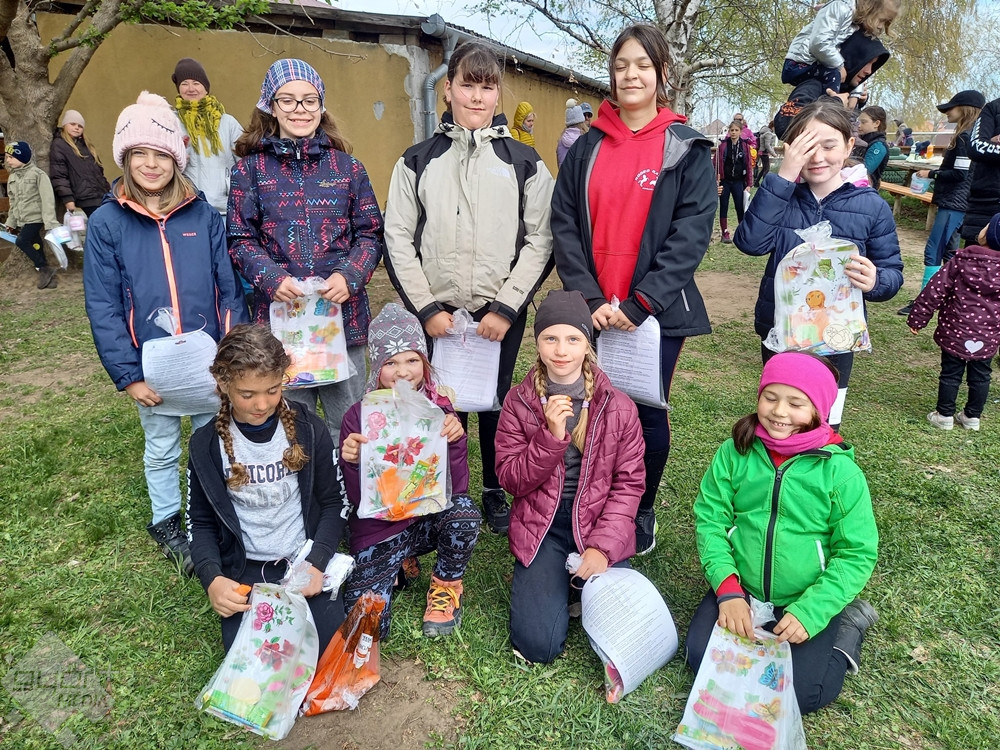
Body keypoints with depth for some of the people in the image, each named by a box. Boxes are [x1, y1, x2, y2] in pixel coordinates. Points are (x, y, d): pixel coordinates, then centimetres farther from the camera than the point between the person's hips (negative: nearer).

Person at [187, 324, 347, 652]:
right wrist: (211, 578, -13)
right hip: (245, 570, 1)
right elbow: (201, 523, 4)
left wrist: (316, 563, -14)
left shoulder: (308, 429, -7)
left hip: (305, 561, 0)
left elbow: (334, 502, 0)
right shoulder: (206, 445, -5)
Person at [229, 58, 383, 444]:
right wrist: (272, 279, -15)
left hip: (343, 313, 1)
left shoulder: (347, 166, 7)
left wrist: (350, 276, -12)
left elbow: (370, 233, 6)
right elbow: (240, 239, 3)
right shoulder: (250, 168, 6)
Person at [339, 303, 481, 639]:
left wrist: (456, 439, -29)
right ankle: (400, 567, 20)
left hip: (430, 519, 0)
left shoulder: (439, 408, -8)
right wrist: (352, 462, -29)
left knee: (464, 510, -33)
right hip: (378, 528, 0)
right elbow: (358, 499, -9)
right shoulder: (358, 416, -12)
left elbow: (457, 487, -12)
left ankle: (446, 586, -1)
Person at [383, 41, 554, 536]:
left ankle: (495, 492, 29)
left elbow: (540, 240, -2)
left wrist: (506, 308, -10)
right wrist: (426, 307, -6)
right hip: (439, 313, 1)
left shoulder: (524, 162, 2)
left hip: (502, 313, 0)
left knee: (496, 401, 10)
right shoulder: (418, 161, 4)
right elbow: (398, 239, 1)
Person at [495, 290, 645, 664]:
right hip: (540, 528, 0)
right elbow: (511, 479, -6)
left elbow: (628, 483, -3)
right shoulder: (519, 402, -3)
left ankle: (585, 580, 14)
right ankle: (554, 583, 16)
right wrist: (551, 435, -22)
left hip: (598, 524, 1)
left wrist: (604, 546, -14)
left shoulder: (618, 407, -4)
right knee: (537, 644, -14)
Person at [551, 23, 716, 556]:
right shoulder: (588, 147, 8)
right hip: (592, 312, 2)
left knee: (647, 413, 7)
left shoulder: (687, 149, 1)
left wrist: (639, 303, -17)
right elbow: (564, 226, 1)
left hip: (657, 312, -2)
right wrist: (590, 299, -12)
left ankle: (640, 517, 29)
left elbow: (691, 234, -8)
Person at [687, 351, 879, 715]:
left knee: (798, 693, -14)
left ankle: (847, 629, 12)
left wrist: (809, 613, -19)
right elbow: (710, 519, -5)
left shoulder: (840, 470, -12)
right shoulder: (735, 452, -6)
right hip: (741, 591, 2)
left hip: (806, 601, -1)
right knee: (703, 658, -16)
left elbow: (857, 553, -9)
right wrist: (728, 589, -17)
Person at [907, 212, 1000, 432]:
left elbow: (935, 291, -11)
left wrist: (917, 319, -3)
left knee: (950, 374, 8)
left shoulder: (961, 261, -13)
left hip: (956, 333, -3)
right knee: (980, 376, 15)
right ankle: (972, 416, 25)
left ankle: (944, 415, 15)